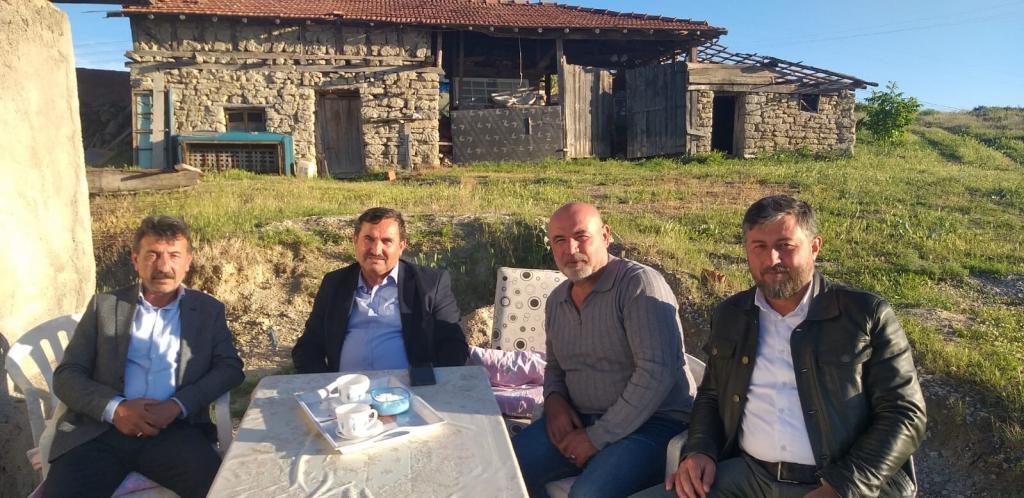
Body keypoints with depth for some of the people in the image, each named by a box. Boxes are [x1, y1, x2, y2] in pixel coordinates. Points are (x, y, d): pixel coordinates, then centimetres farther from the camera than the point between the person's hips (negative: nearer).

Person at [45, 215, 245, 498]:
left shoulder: (208, 310, 14)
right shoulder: (104, 305, 14)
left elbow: (230, 367, 4)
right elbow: (66, 376, 8)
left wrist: (177, 405, -13)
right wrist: (115, 408, -11)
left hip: (173, 429, 0)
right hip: (101, 428, 1)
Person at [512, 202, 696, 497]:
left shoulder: (639, 283, -15)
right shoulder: (557, 300, 9)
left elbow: (656, 373, -23)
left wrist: (598, 437, -20)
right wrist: (554, 398, 0)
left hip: (653, 422, -6)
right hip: (580, 420, 7)